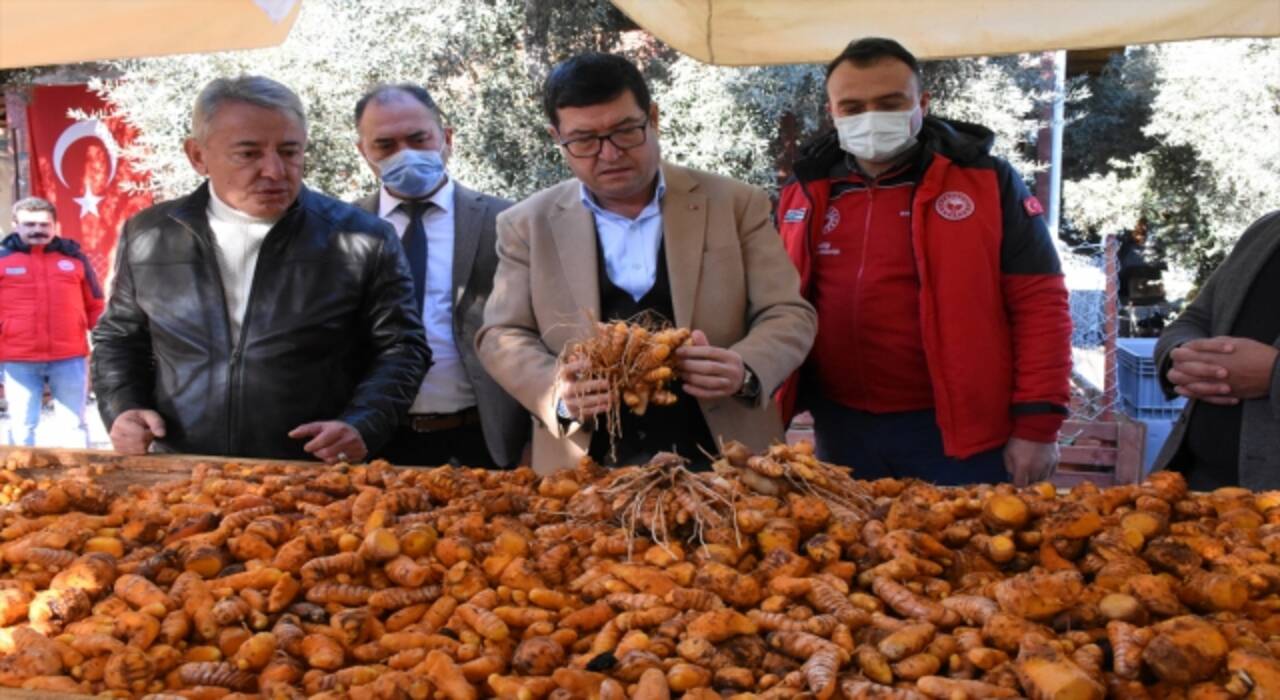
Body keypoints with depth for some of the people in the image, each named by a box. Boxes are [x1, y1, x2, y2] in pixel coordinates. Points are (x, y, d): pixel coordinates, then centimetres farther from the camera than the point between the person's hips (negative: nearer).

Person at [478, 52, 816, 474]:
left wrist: (745, 372, -19)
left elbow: (788, 314, 3)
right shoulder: (527, 225, 8)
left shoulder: (735, 205, 3)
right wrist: (558, 394, -14)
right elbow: (502, 335, 9)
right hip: (585, 472, 0)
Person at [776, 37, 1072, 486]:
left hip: (961, 433, -3)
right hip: (842, 432, 4)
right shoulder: (806, 193, 6)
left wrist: (1037, 424, -10)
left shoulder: (986, 182, -3)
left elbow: (1039, 305, -5)